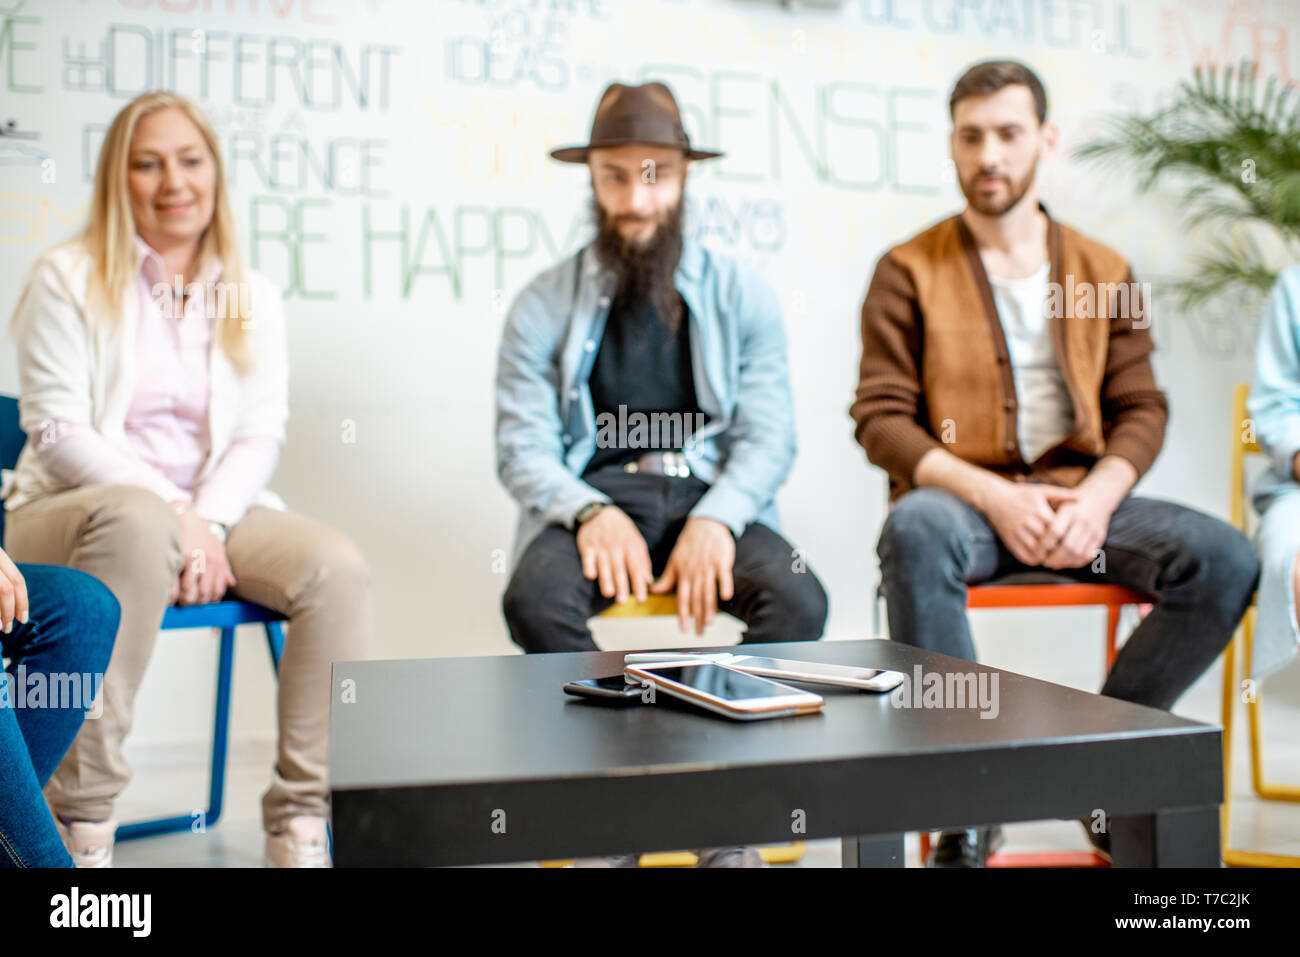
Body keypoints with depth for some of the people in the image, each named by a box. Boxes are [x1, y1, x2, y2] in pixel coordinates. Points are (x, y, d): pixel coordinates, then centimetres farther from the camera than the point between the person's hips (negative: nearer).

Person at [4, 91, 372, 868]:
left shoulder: (252, 299, 14)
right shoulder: (68, 279, 4)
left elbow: (260, 438, 4)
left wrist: (206, 521, -16)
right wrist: (171, 511, -18)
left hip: (215, 513, 3)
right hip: (70, 510, -3)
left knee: (338, 568, -25)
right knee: (137, 522, -40)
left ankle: (304, 820, -18)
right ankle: (82, 817, -29)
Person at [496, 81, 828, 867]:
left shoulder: (741, 295, 11)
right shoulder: (544, 304, 9)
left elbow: (768, 436, 3)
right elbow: (523, 447, 2)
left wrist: (715, 519, -18)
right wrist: (592, 513, -19)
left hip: (713, 501, 1)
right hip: (591, 501, 0)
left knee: (798, 600, -29)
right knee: (535, 599, -33)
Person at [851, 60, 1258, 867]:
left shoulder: (1105, 273, 13)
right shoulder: (909, 271, 3)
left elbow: (1141, 410, 11)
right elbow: (882, 419, -3)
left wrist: (1095, 499, -11)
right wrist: (992, 496, -17)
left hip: (1080, 498, 3)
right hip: (963, 497, -3)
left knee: (1226, 559, -22)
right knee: (914, 530, -38)